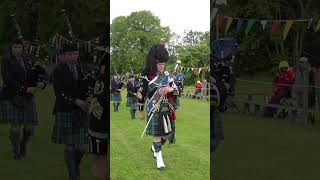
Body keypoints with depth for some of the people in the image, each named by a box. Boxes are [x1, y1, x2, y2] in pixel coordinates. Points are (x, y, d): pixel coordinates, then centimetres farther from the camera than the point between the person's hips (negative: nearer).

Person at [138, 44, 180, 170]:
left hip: (167, 109, 5)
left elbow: (175, 88, 7)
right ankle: (159, 158, 9)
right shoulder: (147, 78, -10)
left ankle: (154, 148, 38)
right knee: (157, 134, -3)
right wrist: (141, 111, 2)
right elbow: (142, 95, -3)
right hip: (154, 110, -5)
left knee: (166, 133, 11)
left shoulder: (166, 75, 3)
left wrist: (170, 89, -17)